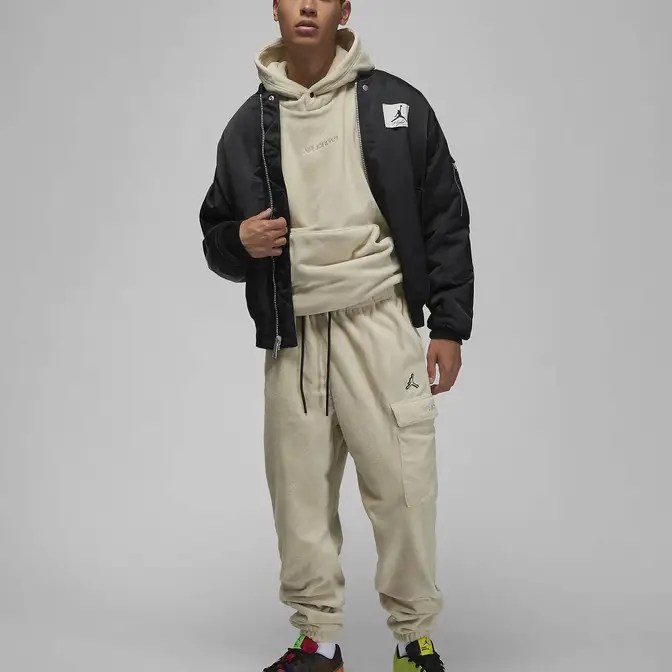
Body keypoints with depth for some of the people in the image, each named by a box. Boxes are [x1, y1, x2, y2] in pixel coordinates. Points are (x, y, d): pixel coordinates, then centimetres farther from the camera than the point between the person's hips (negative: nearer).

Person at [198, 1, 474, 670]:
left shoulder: (396, 105, 3)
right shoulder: (249, 125, 9)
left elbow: (445, 220, 5)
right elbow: (216, 236, 17)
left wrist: (449, 326, 0)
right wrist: (239, 240, -7)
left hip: (379, 321, -2)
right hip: (291, 332, 3)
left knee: (401, 483, -6)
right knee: (299, 490, 6)